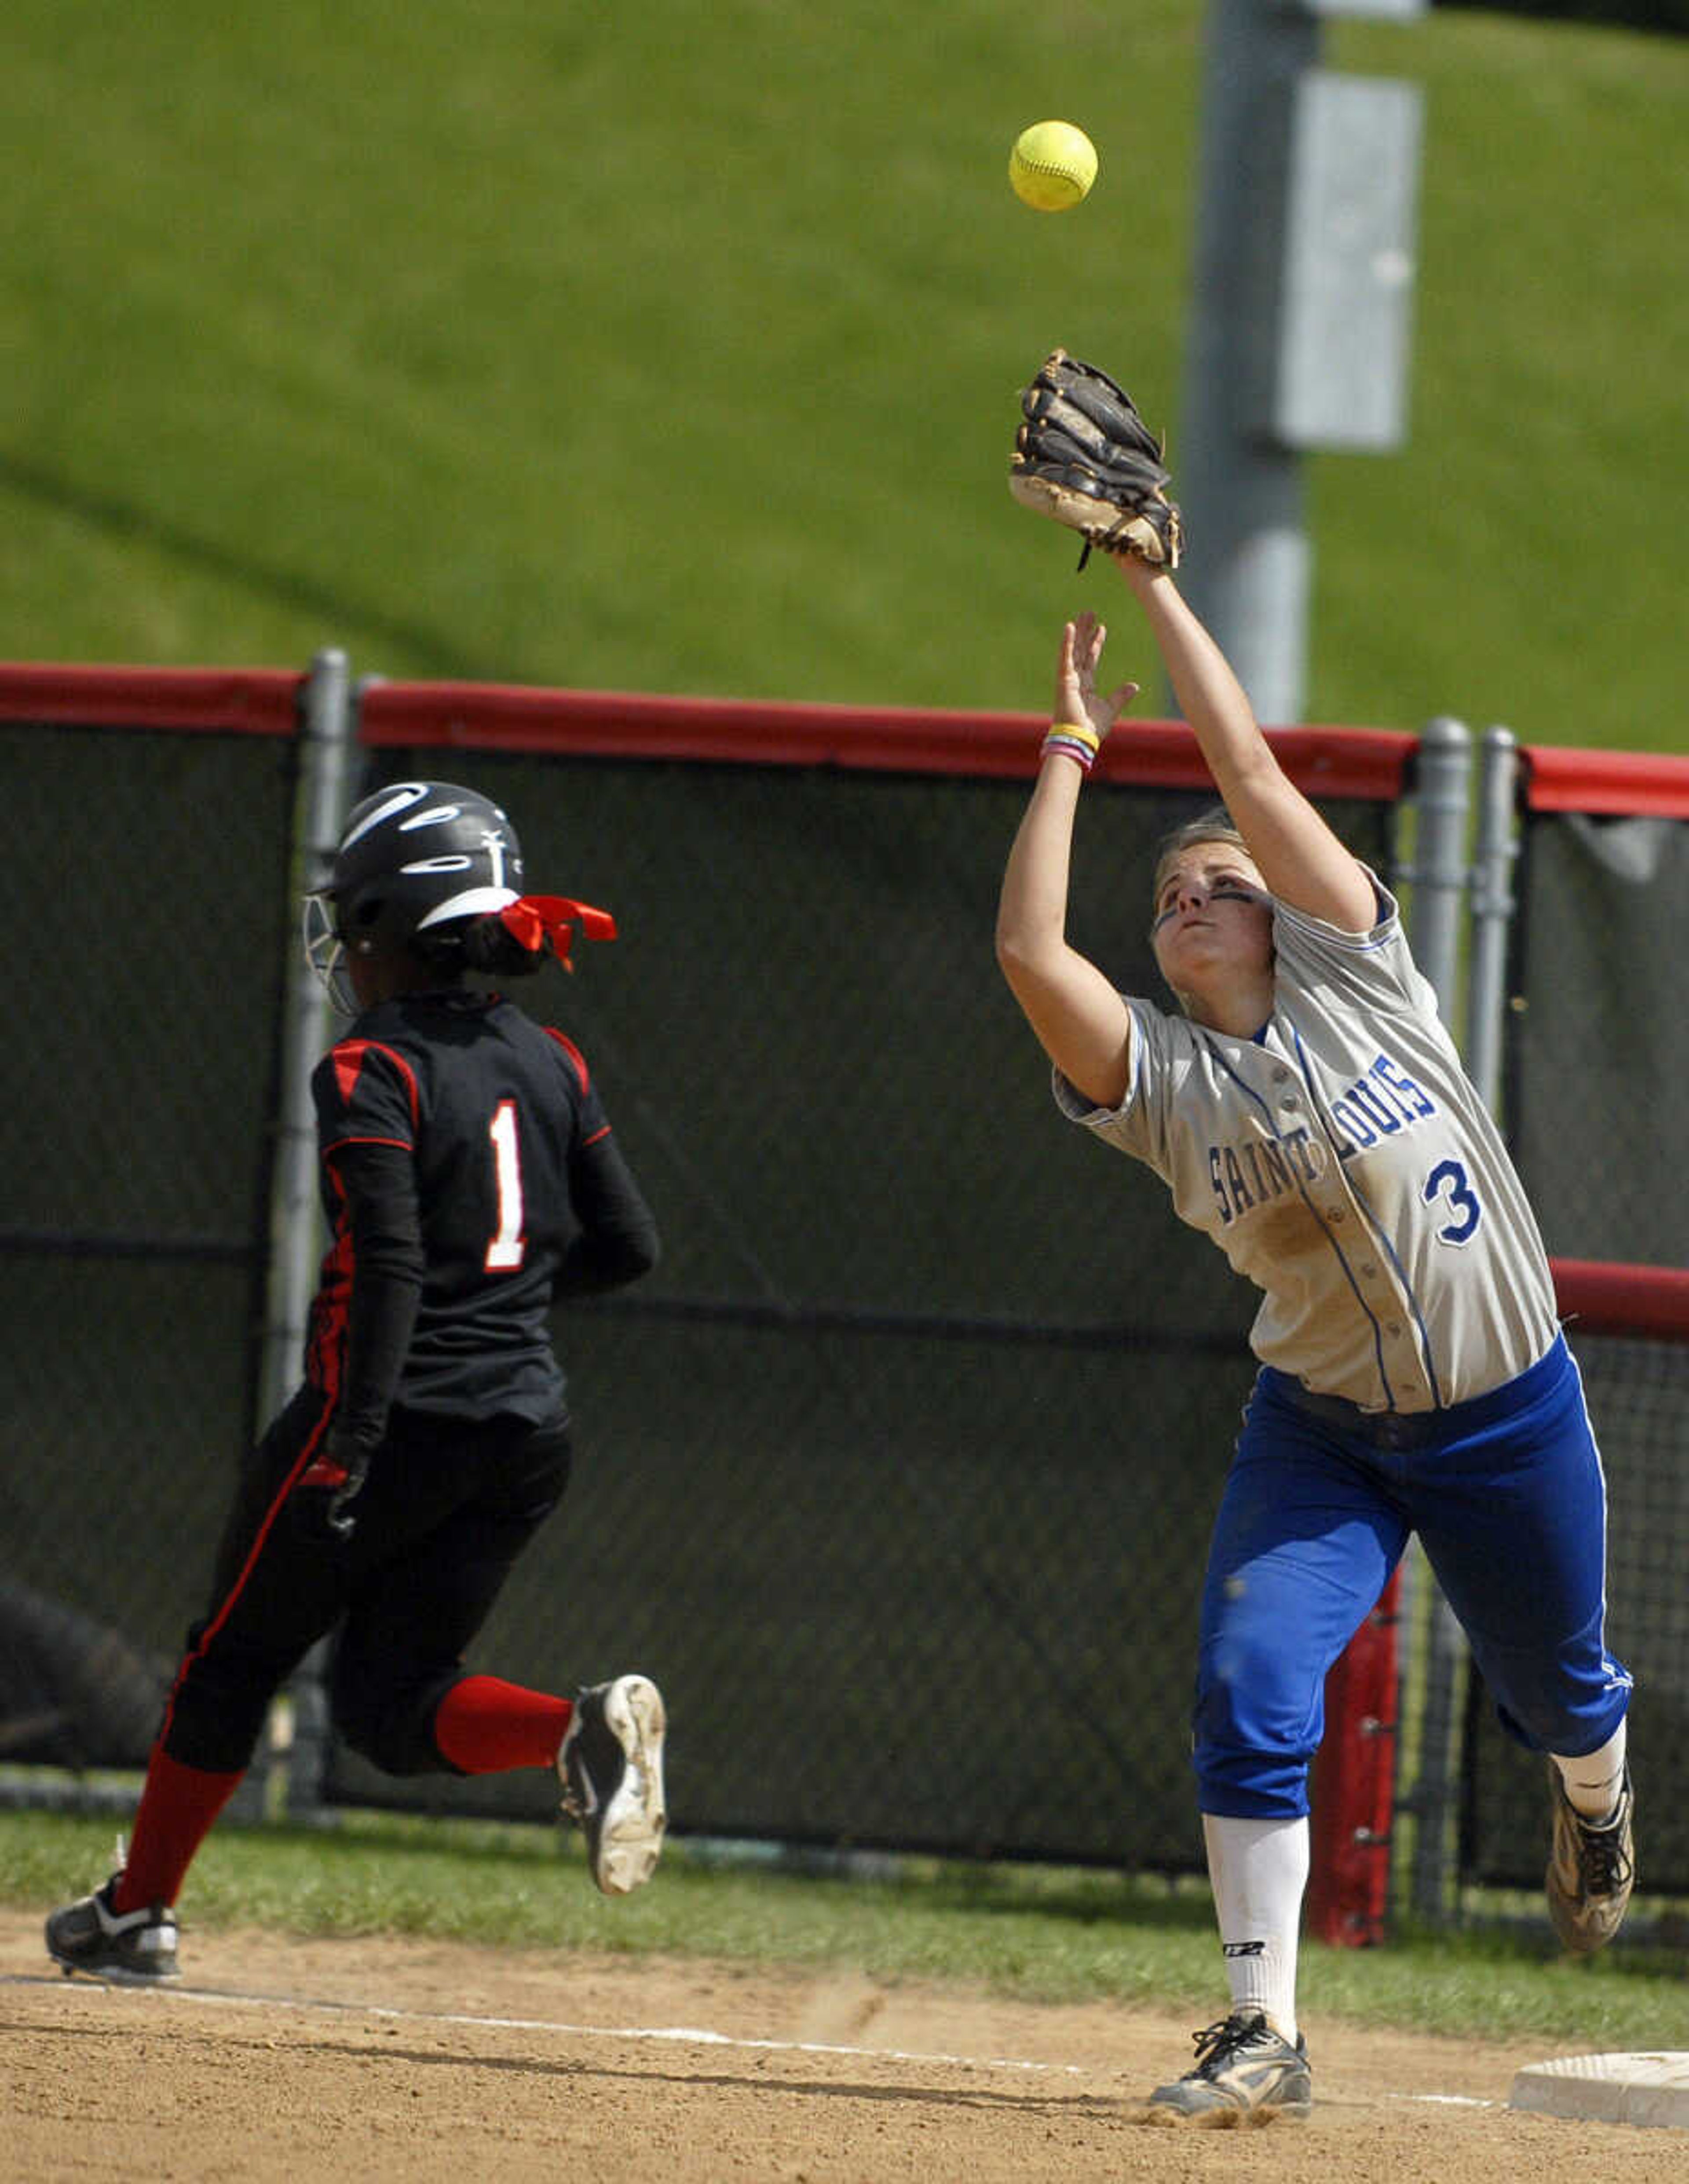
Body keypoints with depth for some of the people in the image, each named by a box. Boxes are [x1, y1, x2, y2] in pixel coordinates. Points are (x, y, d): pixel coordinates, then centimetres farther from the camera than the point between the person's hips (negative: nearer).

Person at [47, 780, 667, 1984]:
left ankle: (138, 1909, 24)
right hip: (528, 1424, 6)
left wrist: (346, 1450, -24)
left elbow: (387, 1265, -22)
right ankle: (587, 1728, -15)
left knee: (236, 1653, 13)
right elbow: (627, 1244, 10)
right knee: (390, 1700, 12)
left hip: (397, 1415, -6)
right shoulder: (552, 1064, 7)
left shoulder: (369, 1075, -12)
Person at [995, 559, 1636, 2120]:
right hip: (1321, 1431, 0)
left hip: (1511, 1418, 0)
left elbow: (1253, 777, -11)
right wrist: (1071, 751, -11)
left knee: (1556, 1690, 16)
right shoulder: (1159, 1081, -4)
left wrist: (1158, 589, -9)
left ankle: (1596, 1794, 55)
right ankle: (1265, 2031, -12)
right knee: (1250, 1688, -18)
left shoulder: (1353, 981, -5)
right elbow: (1029, 949, -19)